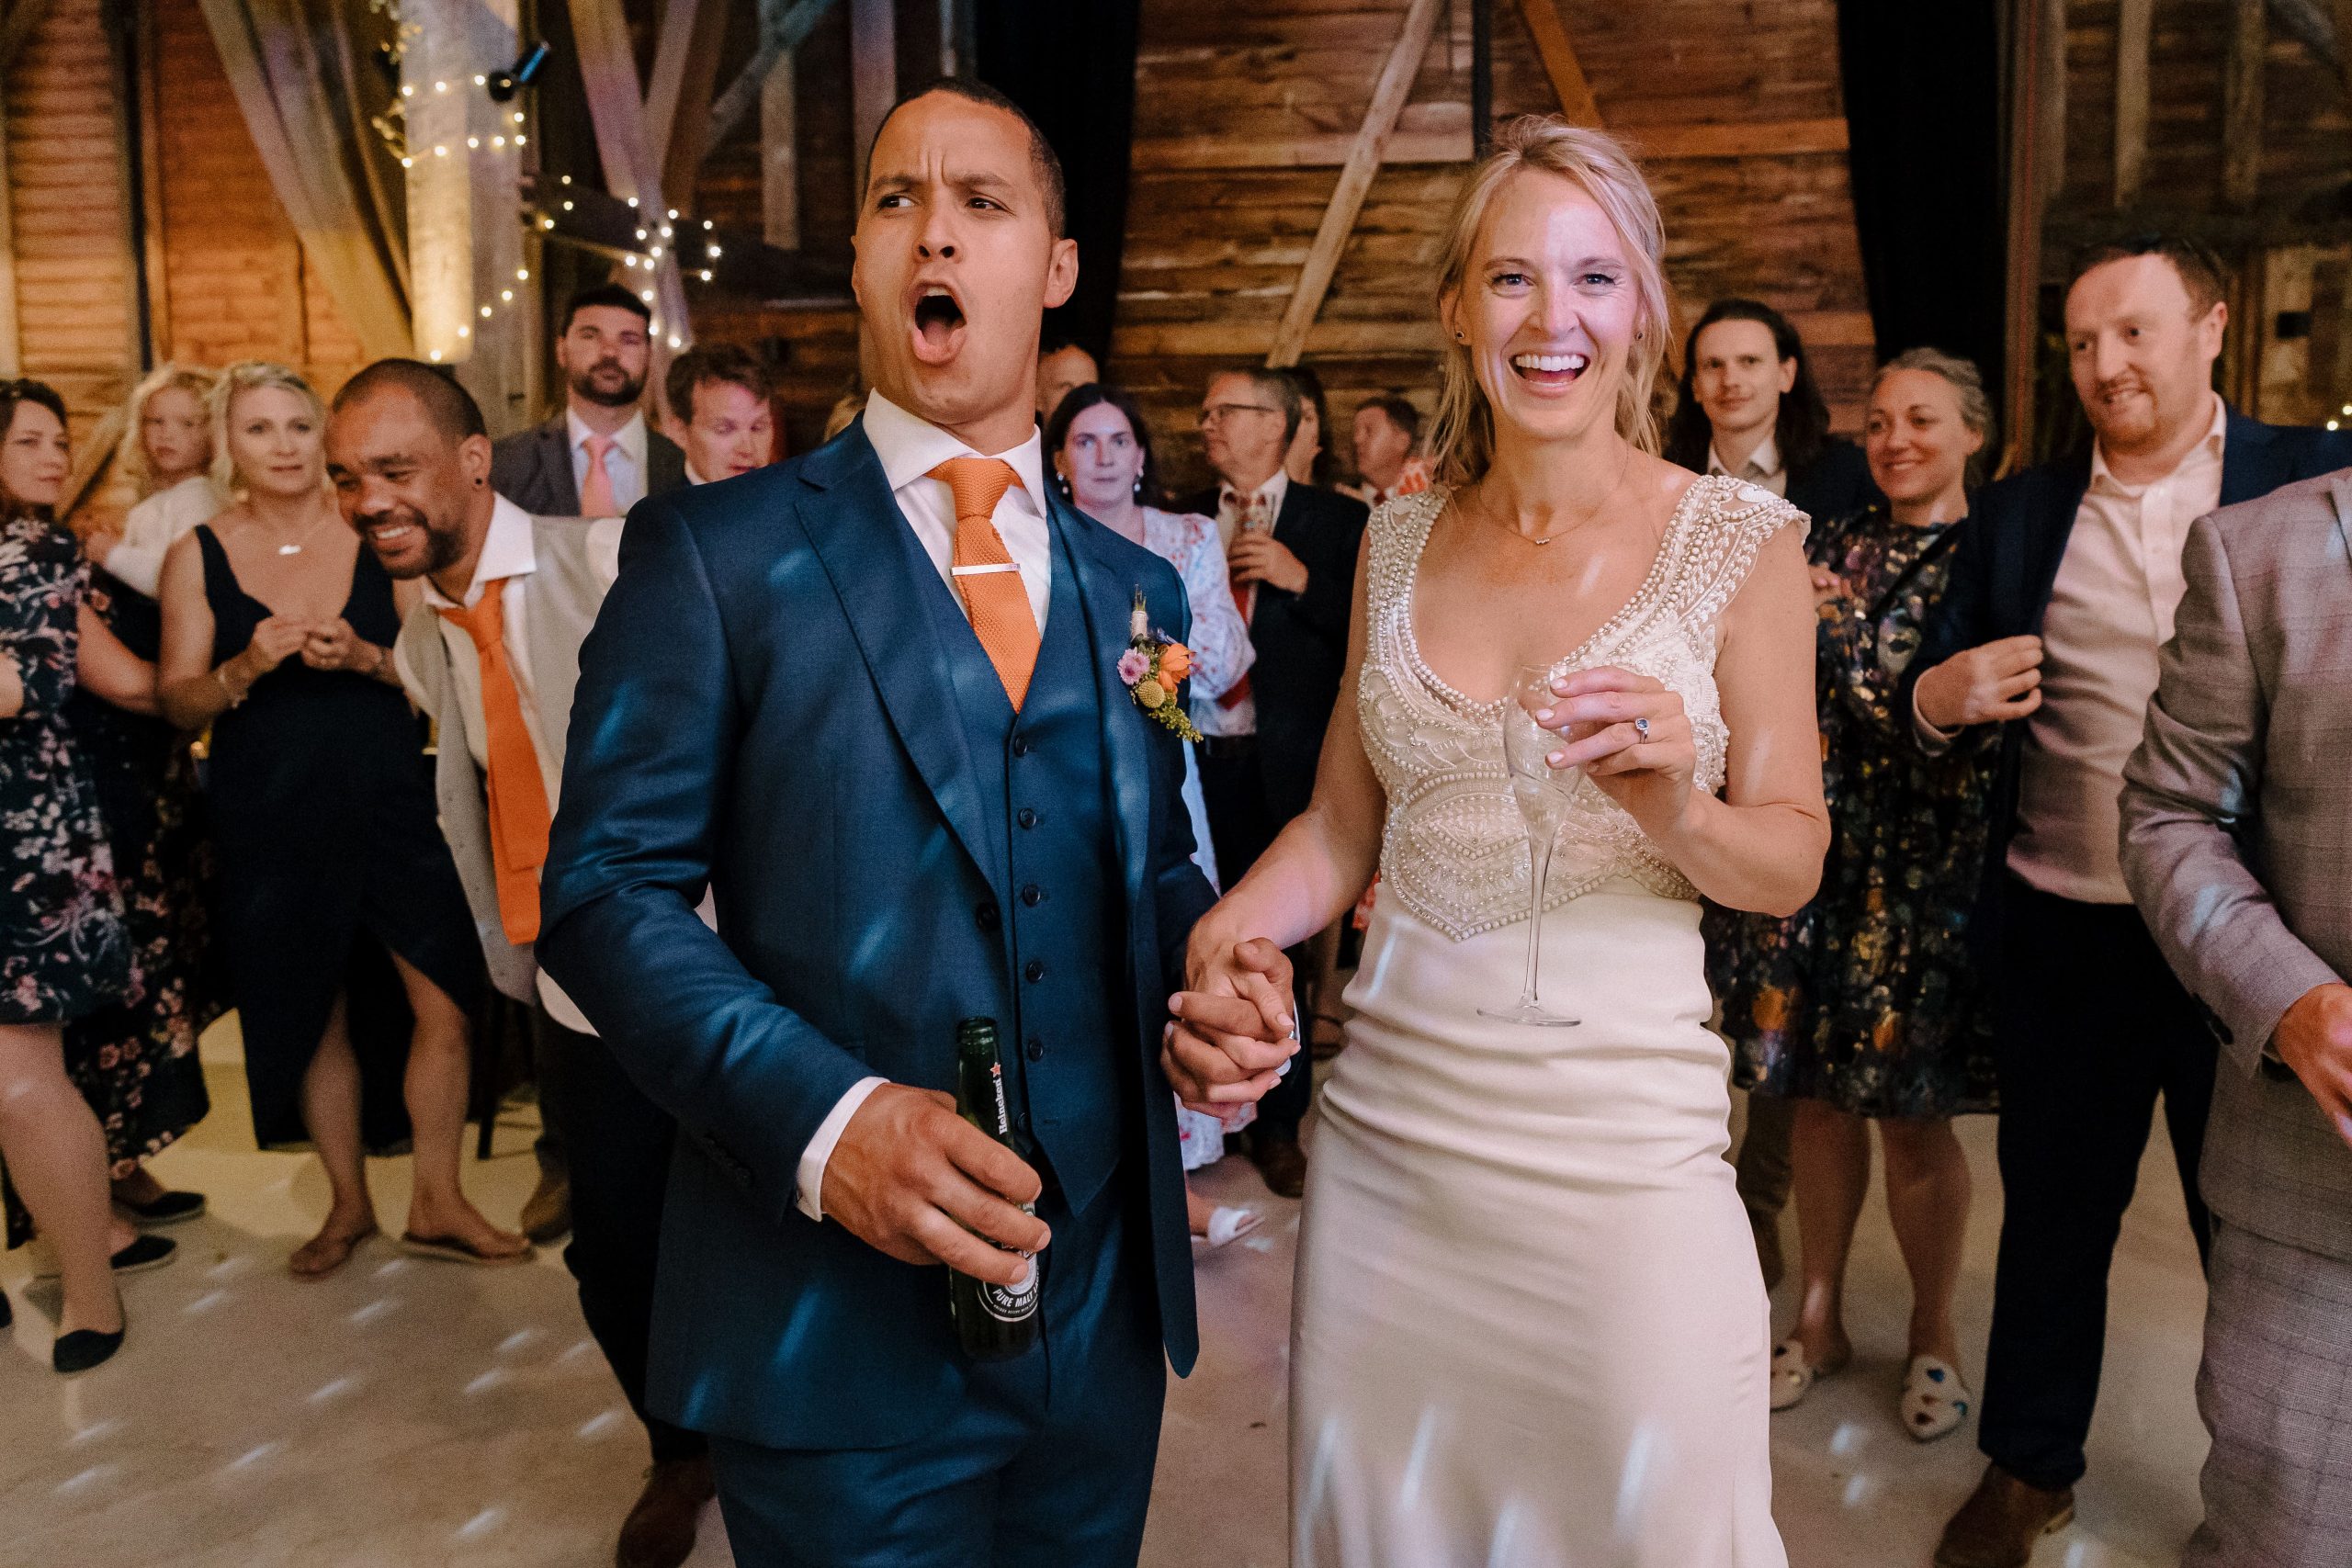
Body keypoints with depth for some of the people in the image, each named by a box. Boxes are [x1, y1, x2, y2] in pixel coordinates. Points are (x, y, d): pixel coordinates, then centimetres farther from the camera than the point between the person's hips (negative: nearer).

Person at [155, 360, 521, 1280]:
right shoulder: (199, 555, 2)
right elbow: (179, 704, 1)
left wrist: (367, 657, -17)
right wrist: (245, 668, -18)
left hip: (390, 805, 0)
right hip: (271, 824, 0)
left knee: (444, 1005, -4)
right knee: (316, 1021, 10)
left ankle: (437, 1205, 15)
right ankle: (349, 1204, 30)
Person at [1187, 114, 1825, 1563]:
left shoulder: (1740, 540, -3)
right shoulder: (1401, 540, 6)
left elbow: (1791, 864, -1)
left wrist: (1677, 806, -22)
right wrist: (1228, 929, -7)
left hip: (1621, 1144, -3)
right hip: (1386, 1128, 4)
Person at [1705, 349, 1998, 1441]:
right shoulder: (1834, 548, 10)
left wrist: (1838, 628, -20)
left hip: (1922, 867, -4)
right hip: (1813, 851, 4)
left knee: (1912, 1114, 4)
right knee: (1819, 1097, 11)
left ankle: (1934, 1331, 26)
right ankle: (1820, 1315, 28)